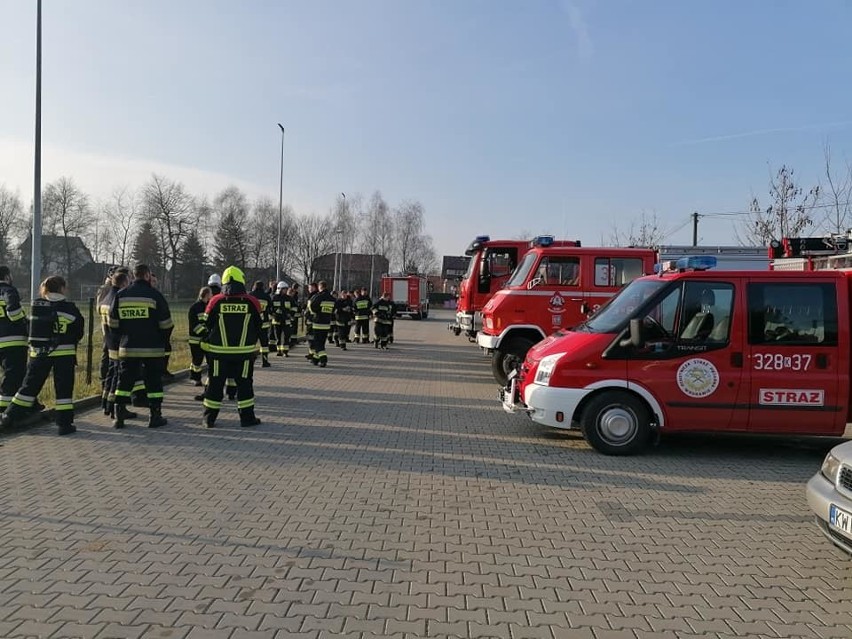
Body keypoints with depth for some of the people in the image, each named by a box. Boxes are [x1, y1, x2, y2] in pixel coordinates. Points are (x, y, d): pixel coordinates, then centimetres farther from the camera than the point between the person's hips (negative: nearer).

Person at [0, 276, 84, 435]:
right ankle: (64, 423, 1)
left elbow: (34, 328, 12)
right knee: (63, 388, 2)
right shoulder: (69, 308, -8)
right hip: (64, 353, -3)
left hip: (38, 352, 3)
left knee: (30, 385, 15)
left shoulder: (35, 306, 2)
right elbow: (79, 331, 0)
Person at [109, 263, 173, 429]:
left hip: (127, 348, 3)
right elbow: (166, 324, -6)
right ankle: (155, 417, 8)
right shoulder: (154, 295, -7)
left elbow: (113, 323, 6)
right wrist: (163, 341, 10)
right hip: (152, 349, -3)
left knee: (125, 381, 10)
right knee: (153, 381, 5)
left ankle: (119, 416, 10)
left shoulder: (120, 295, 4)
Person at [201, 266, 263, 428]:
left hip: (218, 351, 0)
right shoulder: (252, 302, -5)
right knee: (244, 383, 9)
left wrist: (207, 343, 19)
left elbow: (207, 326, 2)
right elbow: (259, 327, 4)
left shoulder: (215, 301, -5)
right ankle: (247, 417, 12)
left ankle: (210, 418, 15)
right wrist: (253, 343, 21)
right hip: (245, 352, 0)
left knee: (215, 384, 10)